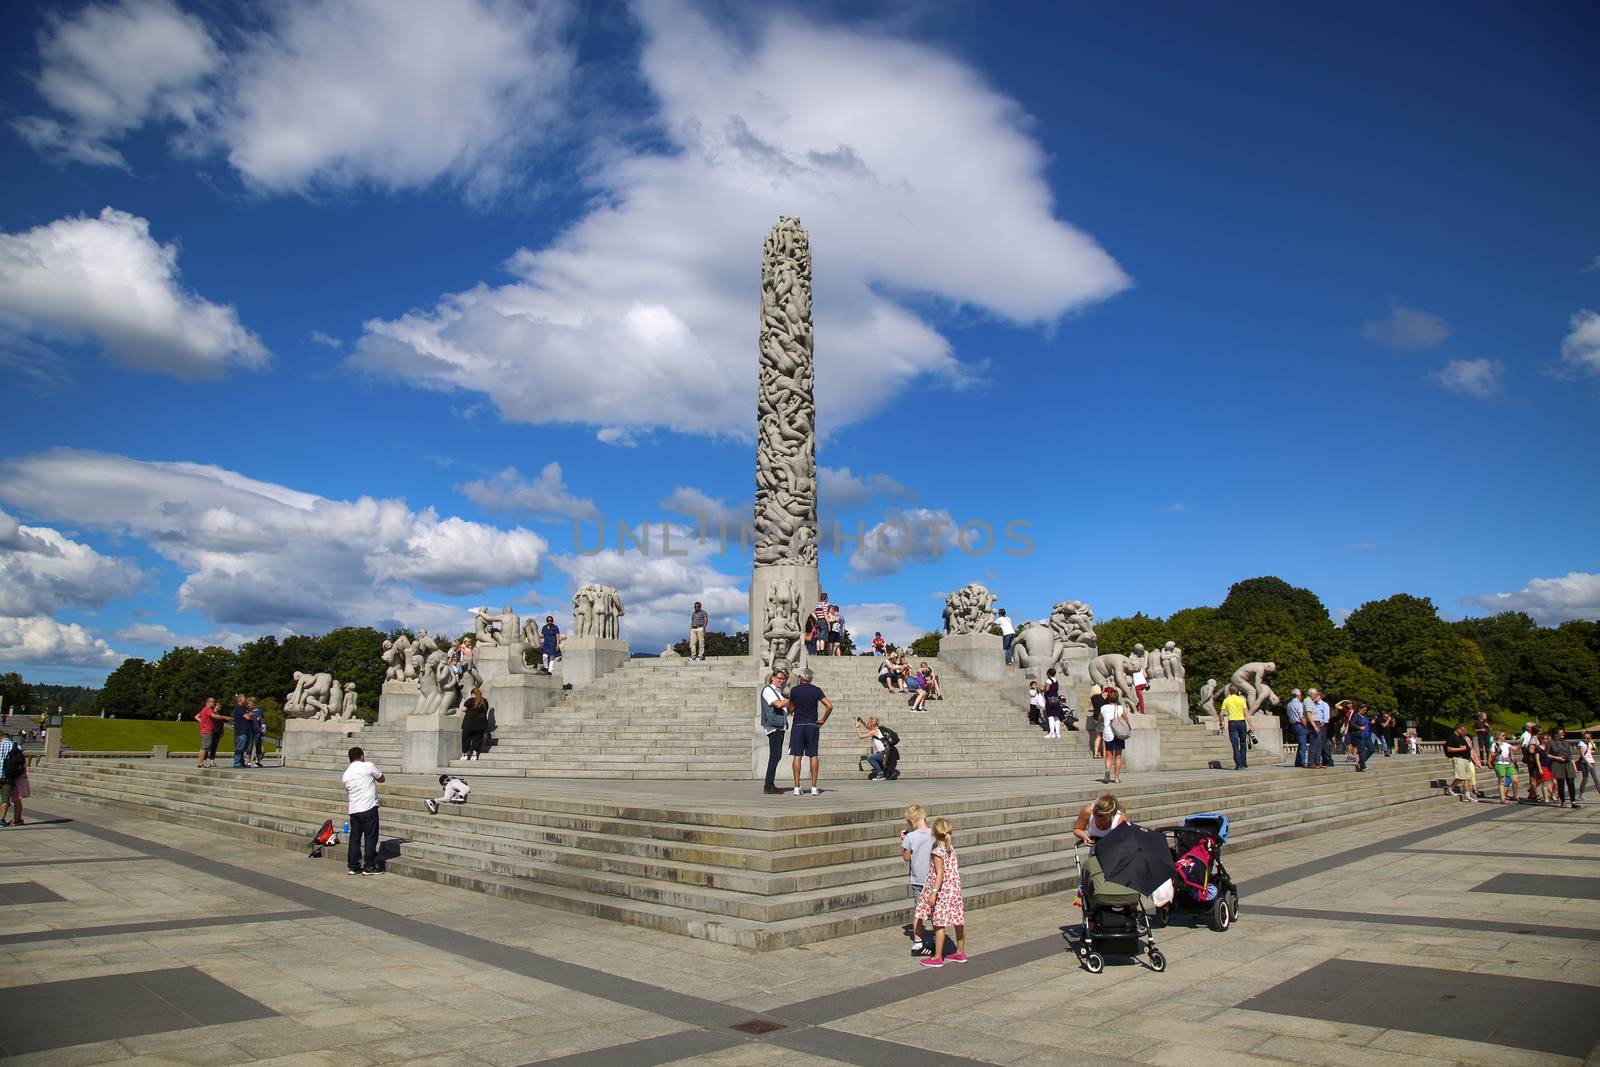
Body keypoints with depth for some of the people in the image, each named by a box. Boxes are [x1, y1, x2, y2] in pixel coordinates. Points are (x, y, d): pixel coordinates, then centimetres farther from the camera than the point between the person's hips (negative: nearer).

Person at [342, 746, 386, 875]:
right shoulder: (368, 766, -6)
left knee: (354, 837, 12)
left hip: (353, 810, 6)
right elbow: (381, 778, 8)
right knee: (370, 837, 0)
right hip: (369, 808, -6)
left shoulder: (346, 774, 11)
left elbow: (347, 793, 20)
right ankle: (369, 866, 2)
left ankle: (352, 866, 15)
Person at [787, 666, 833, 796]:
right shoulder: (816, 690, 1)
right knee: (813, 756, 3)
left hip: (798, 725, -1)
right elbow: (829, 706, -7)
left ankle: (797, 787, -1)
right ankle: (814, 788, 1)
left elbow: (791, 708, 10)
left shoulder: (794, 690, 0)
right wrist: (823, 720, 3)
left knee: (797, 756, 1)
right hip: (812, 725, 1)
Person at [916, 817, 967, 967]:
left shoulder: (937, 852, -17)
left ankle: (937, 957, 7)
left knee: (939, 923, 0)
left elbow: (940, 874, -22)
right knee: (958, 922, 14)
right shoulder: (951, 849, 5)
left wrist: (934, 892, -22)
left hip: (942, 892, -8)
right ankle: (960, 953, 26)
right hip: (955, 891, 8)